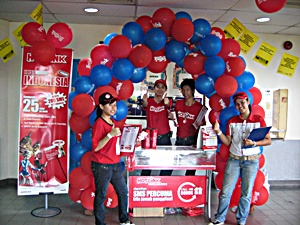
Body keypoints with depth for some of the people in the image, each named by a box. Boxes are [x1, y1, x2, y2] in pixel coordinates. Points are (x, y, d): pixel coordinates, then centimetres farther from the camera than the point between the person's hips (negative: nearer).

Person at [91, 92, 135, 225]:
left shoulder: (113, 123, 11)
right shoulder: (99, 124, -14)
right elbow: (95, 147, -22)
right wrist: (110, 134, -29)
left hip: (115, 164, 9)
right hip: (102, 166, -8)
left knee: (123, 191, 15)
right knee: (101, 195, 4)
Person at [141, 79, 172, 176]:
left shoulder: (167, 101, 3)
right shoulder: (149, 101, 2)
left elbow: (168, 105, -22)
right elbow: (145, 105, -22)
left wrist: (166, 103, -47)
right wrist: (144, 101, -48)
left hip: (164, 137, 1)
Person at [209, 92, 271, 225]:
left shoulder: (258, 120, -2)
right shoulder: (232, 121, 6)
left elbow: (268, 140, -4)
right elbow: (227, 142, 6)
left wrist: (254, 143, -19)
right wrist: (218, 132, -8)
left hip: (251, 160, -2)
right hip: (234, 159, 2)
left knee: (246, 193, 7)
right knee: (226, 191, 3)